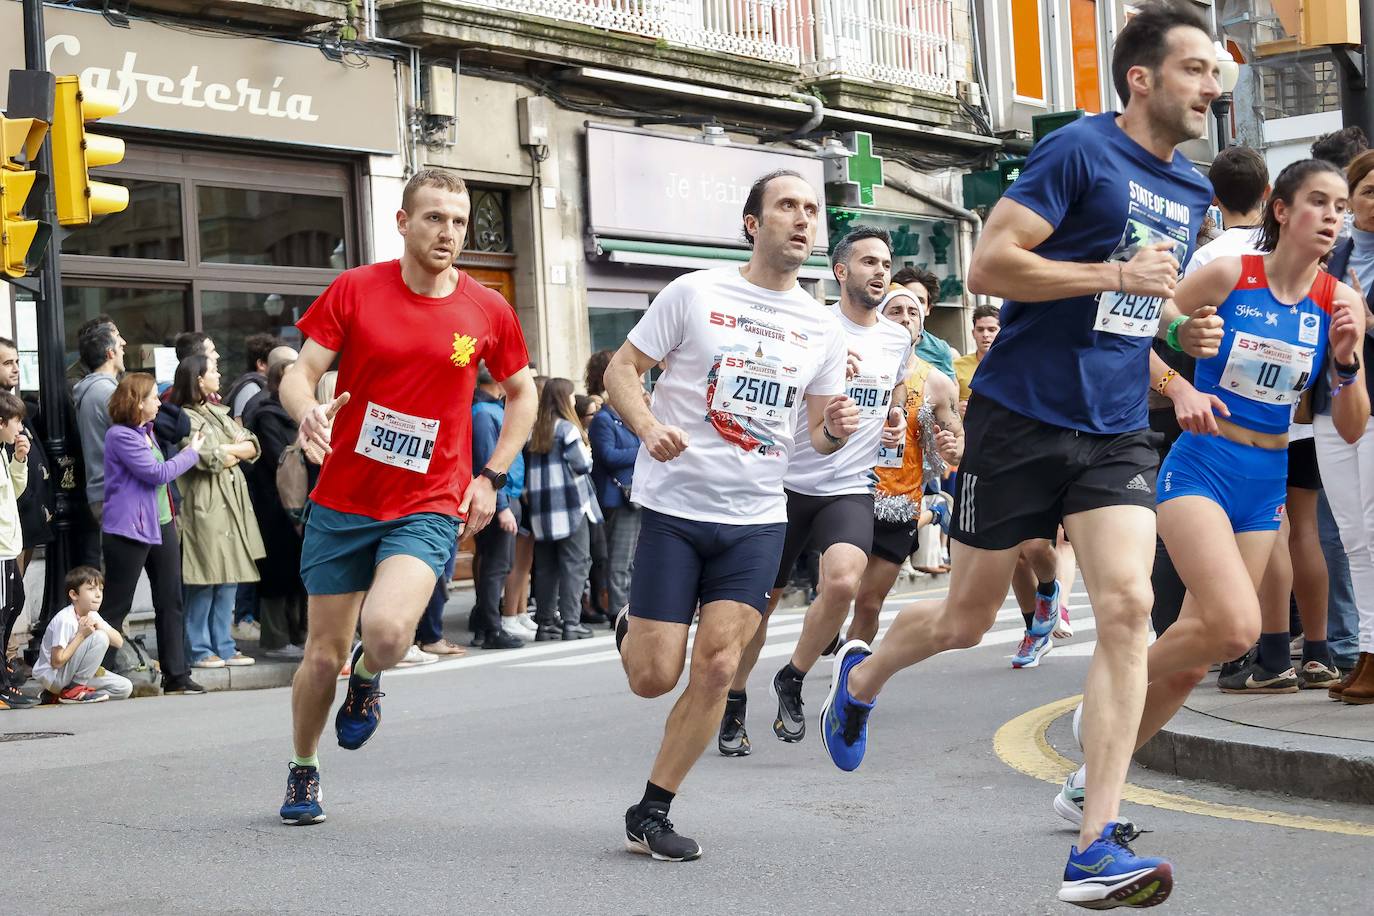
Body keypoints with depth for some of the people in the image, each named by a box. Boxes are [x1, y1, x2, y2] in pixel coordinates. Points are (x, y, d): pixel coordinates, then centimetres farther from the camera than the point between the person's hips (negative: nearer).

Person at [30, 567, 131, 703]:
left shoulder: (92, 615, 5)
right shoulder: (64, 620, -23)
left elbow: (118, 642, -4)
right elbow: (57, 662, -25)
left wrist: (98, 625, -20)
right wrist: (81, 635, -24)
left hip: (70, 673, 9)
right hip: (51, 677, -9)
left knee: (125, 688, -2)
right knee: (100, 638, -23)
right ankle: (74, 689, -14)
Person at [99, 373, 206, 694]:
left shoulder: (146, 432, 16)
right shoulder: (120, 435, -13)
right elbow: (157, 473, -16)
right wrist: (191, 453, -5)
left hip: (161, 524, 9)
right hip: (128, 529, -9)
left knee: (170, 602, 8)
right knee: (115, 607, -3)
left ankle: (176, 676, 12)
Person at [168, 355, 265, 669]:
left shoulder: (218, 413, 18)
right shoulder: (185, 418, -7)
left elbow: (252, 447, 13)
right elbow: (207, 458, -17)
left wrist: (228, 451, -5)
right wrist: (234, 450, -1)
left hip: (231, 502, 8)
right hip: (204, 504, -8)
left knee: (229, 579, 8)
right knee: (204, 582, -4)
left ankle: (224, 646, 14)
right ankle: (199, 650, 3)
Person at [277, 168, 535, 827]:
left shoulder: (488, 312, -1)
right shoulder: (354, 290, -3)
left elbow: (521, 394, 15)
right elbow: (299, 375, -3)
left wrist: (491, 477, 6)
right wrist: (308, 411, -27)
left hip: (428, 507, -1)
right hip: (341, 502, 1)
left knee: (387, 630, -26)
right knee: (324, 656, 7)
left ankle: (367, 682, 12)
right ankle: (303, 771, 35)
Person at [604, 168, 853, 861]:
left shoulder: (823, 329, 8)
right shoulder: (696, 294, -3)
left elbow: (817, 432, 14)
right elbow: (621, 369, 0)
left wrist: (835, 428, -10)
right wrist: (648, 426, -20)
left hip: (756, 520, 3)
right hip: (675, 506, -3)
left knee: (716, 668, -8)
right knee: (655, 677, -4)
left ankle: (650, 816, 7)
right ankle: (629, 631, 34)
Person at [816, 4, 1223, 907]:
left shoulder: (1191, 190, 13)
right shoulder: (1080, 149, -10)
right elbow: (989, 265, -16)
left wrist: (1184, 327, 9)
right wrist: (1116, 275, -19)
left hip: (1117, 432, 5)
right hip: (1021, 417, -5)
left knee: (1128, 607, -14)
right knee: (966, 619, 7)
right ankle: (862, 674, 42)